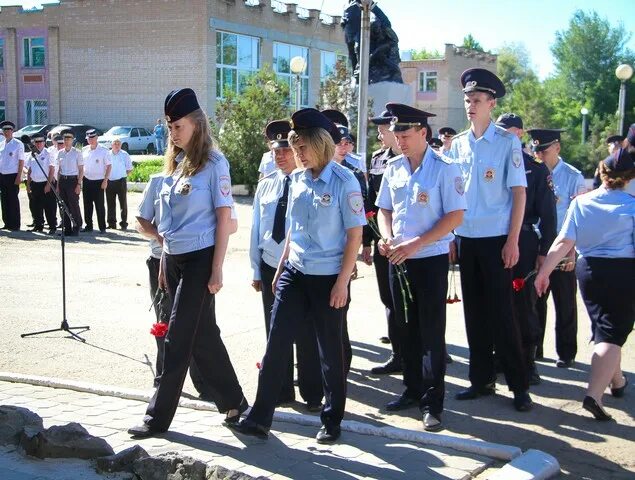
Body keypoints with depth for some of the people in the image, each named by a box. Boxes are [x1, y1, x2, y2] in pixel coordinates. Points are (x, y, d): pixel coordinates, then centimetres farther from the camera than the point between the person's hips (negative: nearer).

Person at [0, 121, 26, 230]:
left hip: (13, 176, -6)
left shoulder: (18, 144, -4)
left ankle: (15, 225, 4)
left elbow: (21, 161, -7)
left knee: (13, 200, -2)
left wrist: (19, 176, -13)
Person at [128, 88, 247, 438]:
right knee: (203, 335, 12)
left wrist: (217, 269, -14)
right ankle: (232, 401, 25)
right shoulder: (174, 163, 12)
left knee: (178, 338, -3)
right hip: (173, 258, 7)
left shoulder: (213, 163, -8)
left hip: (199, 258, -7)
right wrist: (163, 261, 15)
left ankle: (158, 416, 6)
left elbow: (224, 217, -10)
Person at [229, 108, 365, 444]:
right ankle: (260, 417, 8)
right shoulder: (297, 179, 6)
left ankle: (332, 421, 24)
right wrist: (280, 269, 15)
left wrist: (342, 282, -14)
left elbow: (355, 234, -10)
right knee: (276, 343, 1)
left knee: (330, 350, 8)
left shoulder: (343, 181, -11)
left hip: (328, 277, -5)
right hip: (294, 273, 5)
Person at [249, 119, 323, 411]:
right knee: (275, 332, 13)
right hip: (270, 267, 5)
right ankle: (281, 391, 27)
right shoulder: (266, 184, 6)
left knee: (306, 334, 4)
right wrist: (256, 269, 8)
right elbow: (256, 228, 9)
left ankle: (312, 395, 18)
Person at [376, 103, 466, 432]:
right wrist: (387, 237, -6)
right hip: (398, 259, 6)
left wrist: (415, 244, -19)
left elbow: (456, 216, -13)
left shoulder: (444, 168, -10)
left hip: (431, 260, -5)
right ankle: (413, 390, 28)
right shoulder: (393, 168, 6)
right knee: (406, 328, 14)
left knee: (431, 332, -1)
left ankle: (433, 403, 8)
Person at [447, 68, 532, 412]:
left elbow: (519, 193, -6)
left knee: (501, 312, -3)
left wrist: (513, 241, -11)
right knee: (474, 311, 10)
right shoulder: (458, 144, 9)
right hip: (465, 239, 5)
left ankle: (519, 385, 8)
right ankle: (482, 379, 21)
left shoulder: (507, 142, -5)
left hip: (495, 239, -5)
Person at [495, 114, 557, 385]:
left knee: (524, 304, 3)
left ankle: (527, 362, 13)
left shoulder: (536, 168, 0)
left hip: (523, 243, -3)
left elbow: (547, 213, -2)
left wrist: (543, 251, -8)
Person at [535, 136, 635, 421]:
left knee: (602, 327, 21)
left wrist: (544, 271, -3)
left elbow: (564, 242, -6)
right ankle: (594, 394, -16)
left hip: (588, 270, 4)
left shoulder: (580, 203, -2)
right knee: (612, 333, -2)